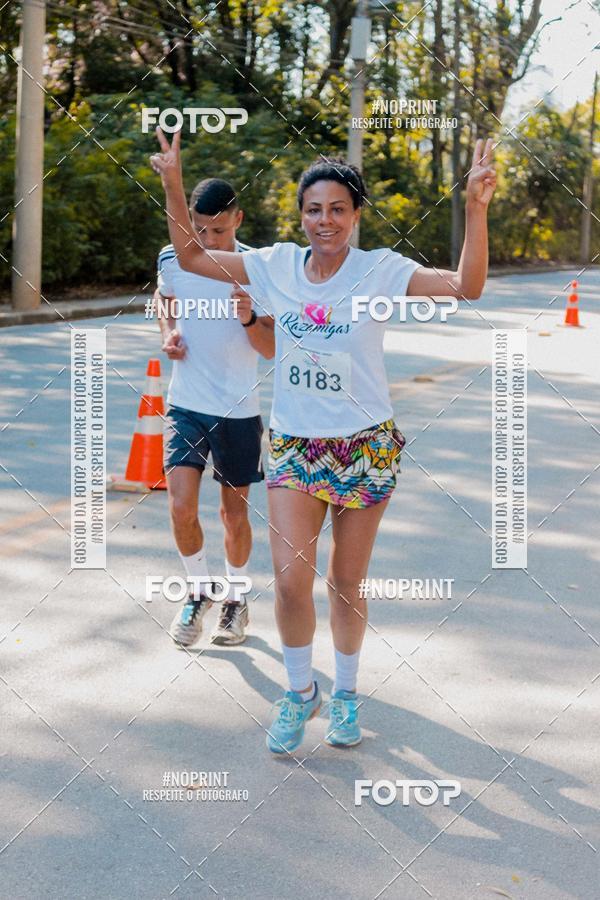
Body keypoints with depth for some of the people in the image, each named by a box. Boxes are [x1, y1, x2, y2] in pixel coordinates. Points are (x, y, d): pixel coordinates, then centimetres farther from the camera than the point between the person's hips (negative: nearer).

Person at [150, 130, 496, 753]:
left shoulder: (380, 270, -8)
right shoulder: (276, 265, 1)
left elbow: (466, 287, -19)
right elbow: (190, 256, 6)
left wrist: (476, 208, -30)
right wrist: (173, 185, -6)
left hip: (365, 447, -2)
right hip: (293, 445, 2)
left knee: (346, 582, 10)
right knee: (291, 579, -6)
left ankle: (345, 693, 32)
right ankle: (299, 692, 19)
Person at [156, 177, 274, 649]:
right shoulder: (172, 259, -3)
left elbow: (273, 349, -6)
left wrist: (249, 320, -26)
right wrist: (168, 333, 1)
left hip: (239, 411, -1)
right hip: (187, 405, 1)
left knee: (235, 512, 9)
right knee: (181, 507, -12)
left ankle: (236, 599, 32)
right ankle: (199, 590, 14)